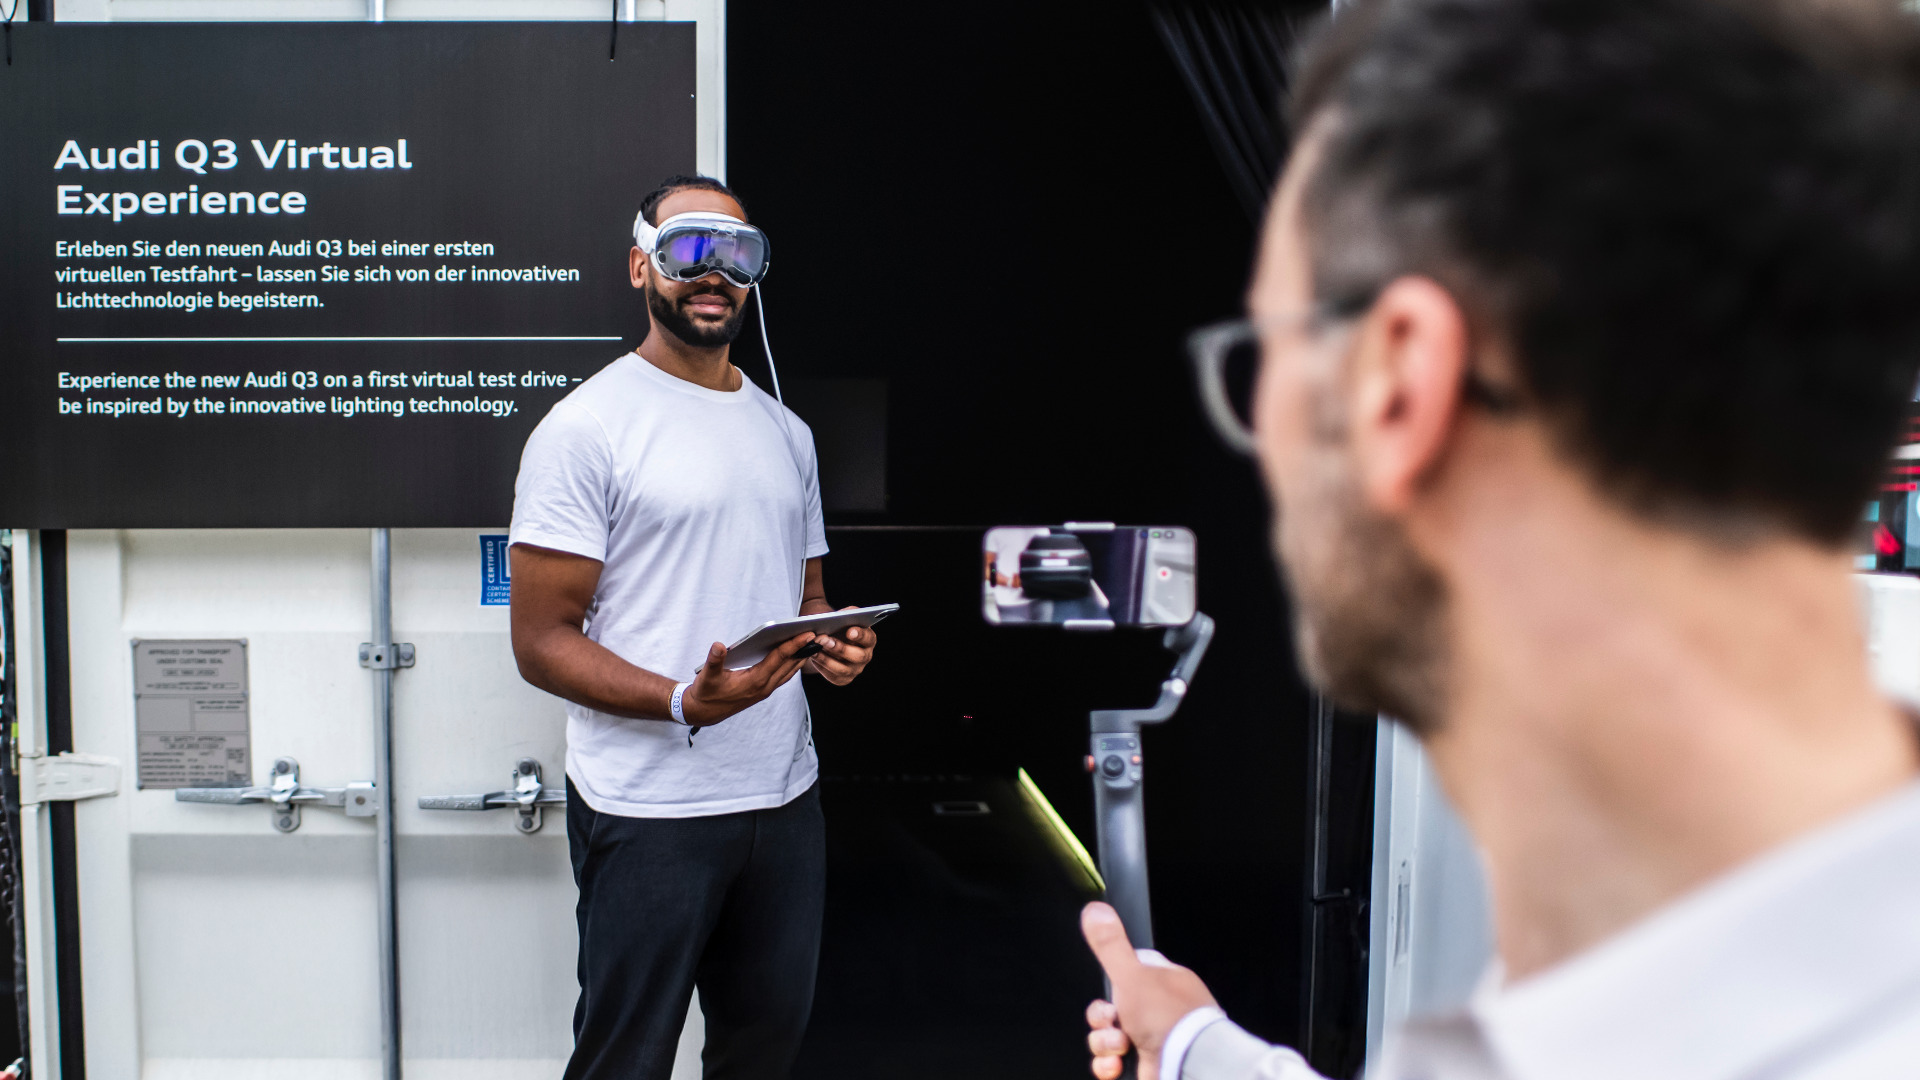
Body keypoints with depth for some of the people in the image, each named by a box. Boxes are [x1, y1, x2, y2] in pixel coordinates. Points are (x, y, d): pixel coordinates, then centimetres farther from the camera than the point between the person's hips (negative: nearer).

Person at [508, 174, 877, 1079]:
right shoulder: (587, 426, -7)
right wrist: (684, 702, -26)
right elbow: (542, 641, -11)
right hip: (649, 809, -6)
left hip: (785, 800, 6)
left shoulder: (785, 431, 14)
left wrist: (834, 644, -3)